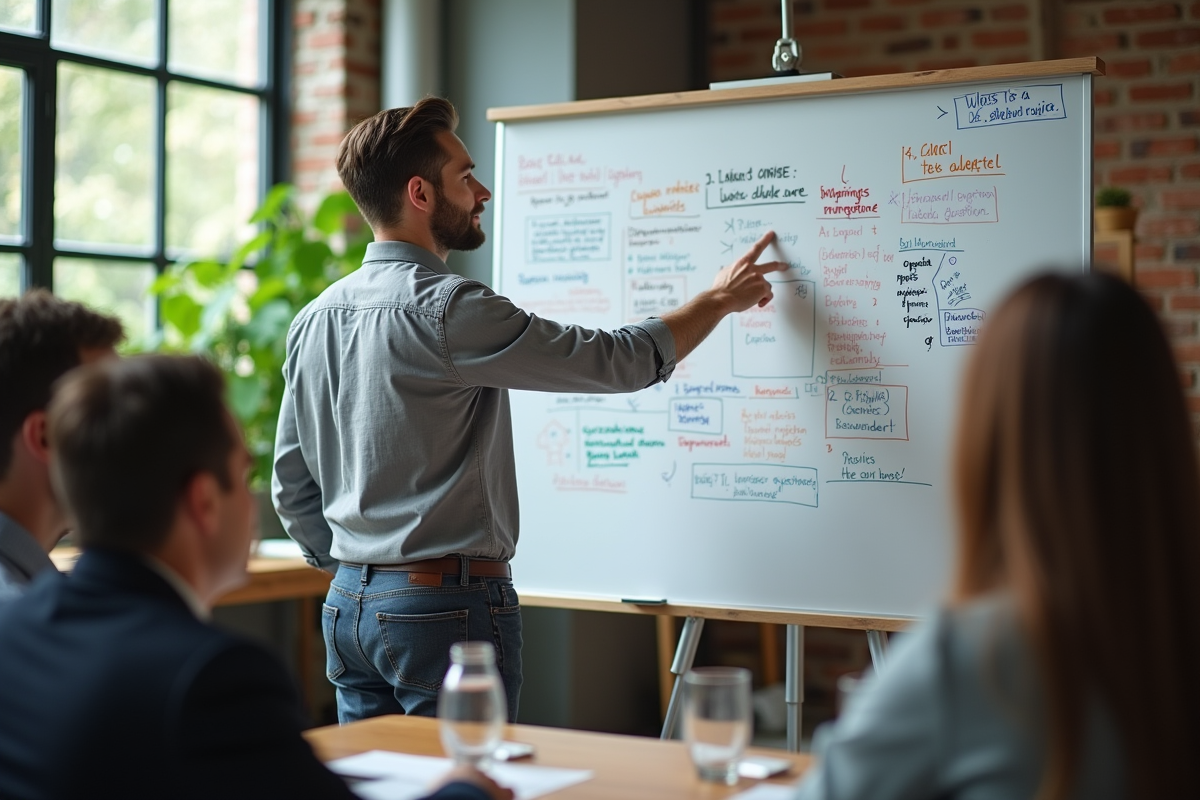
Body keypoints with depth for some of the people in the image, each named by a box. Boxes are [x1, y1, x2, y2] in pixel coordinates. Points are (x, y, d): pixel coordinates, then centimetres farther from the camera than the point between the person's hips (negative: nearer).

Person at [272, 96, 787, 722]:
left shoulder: (313, 320, 9)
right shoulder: (446, 309, -16)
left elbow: (291, 485, 15)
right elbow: (619, 361, -10)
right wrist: (720, 299, 5)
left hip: (349, 606, 8)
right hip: (449, 604, -8)